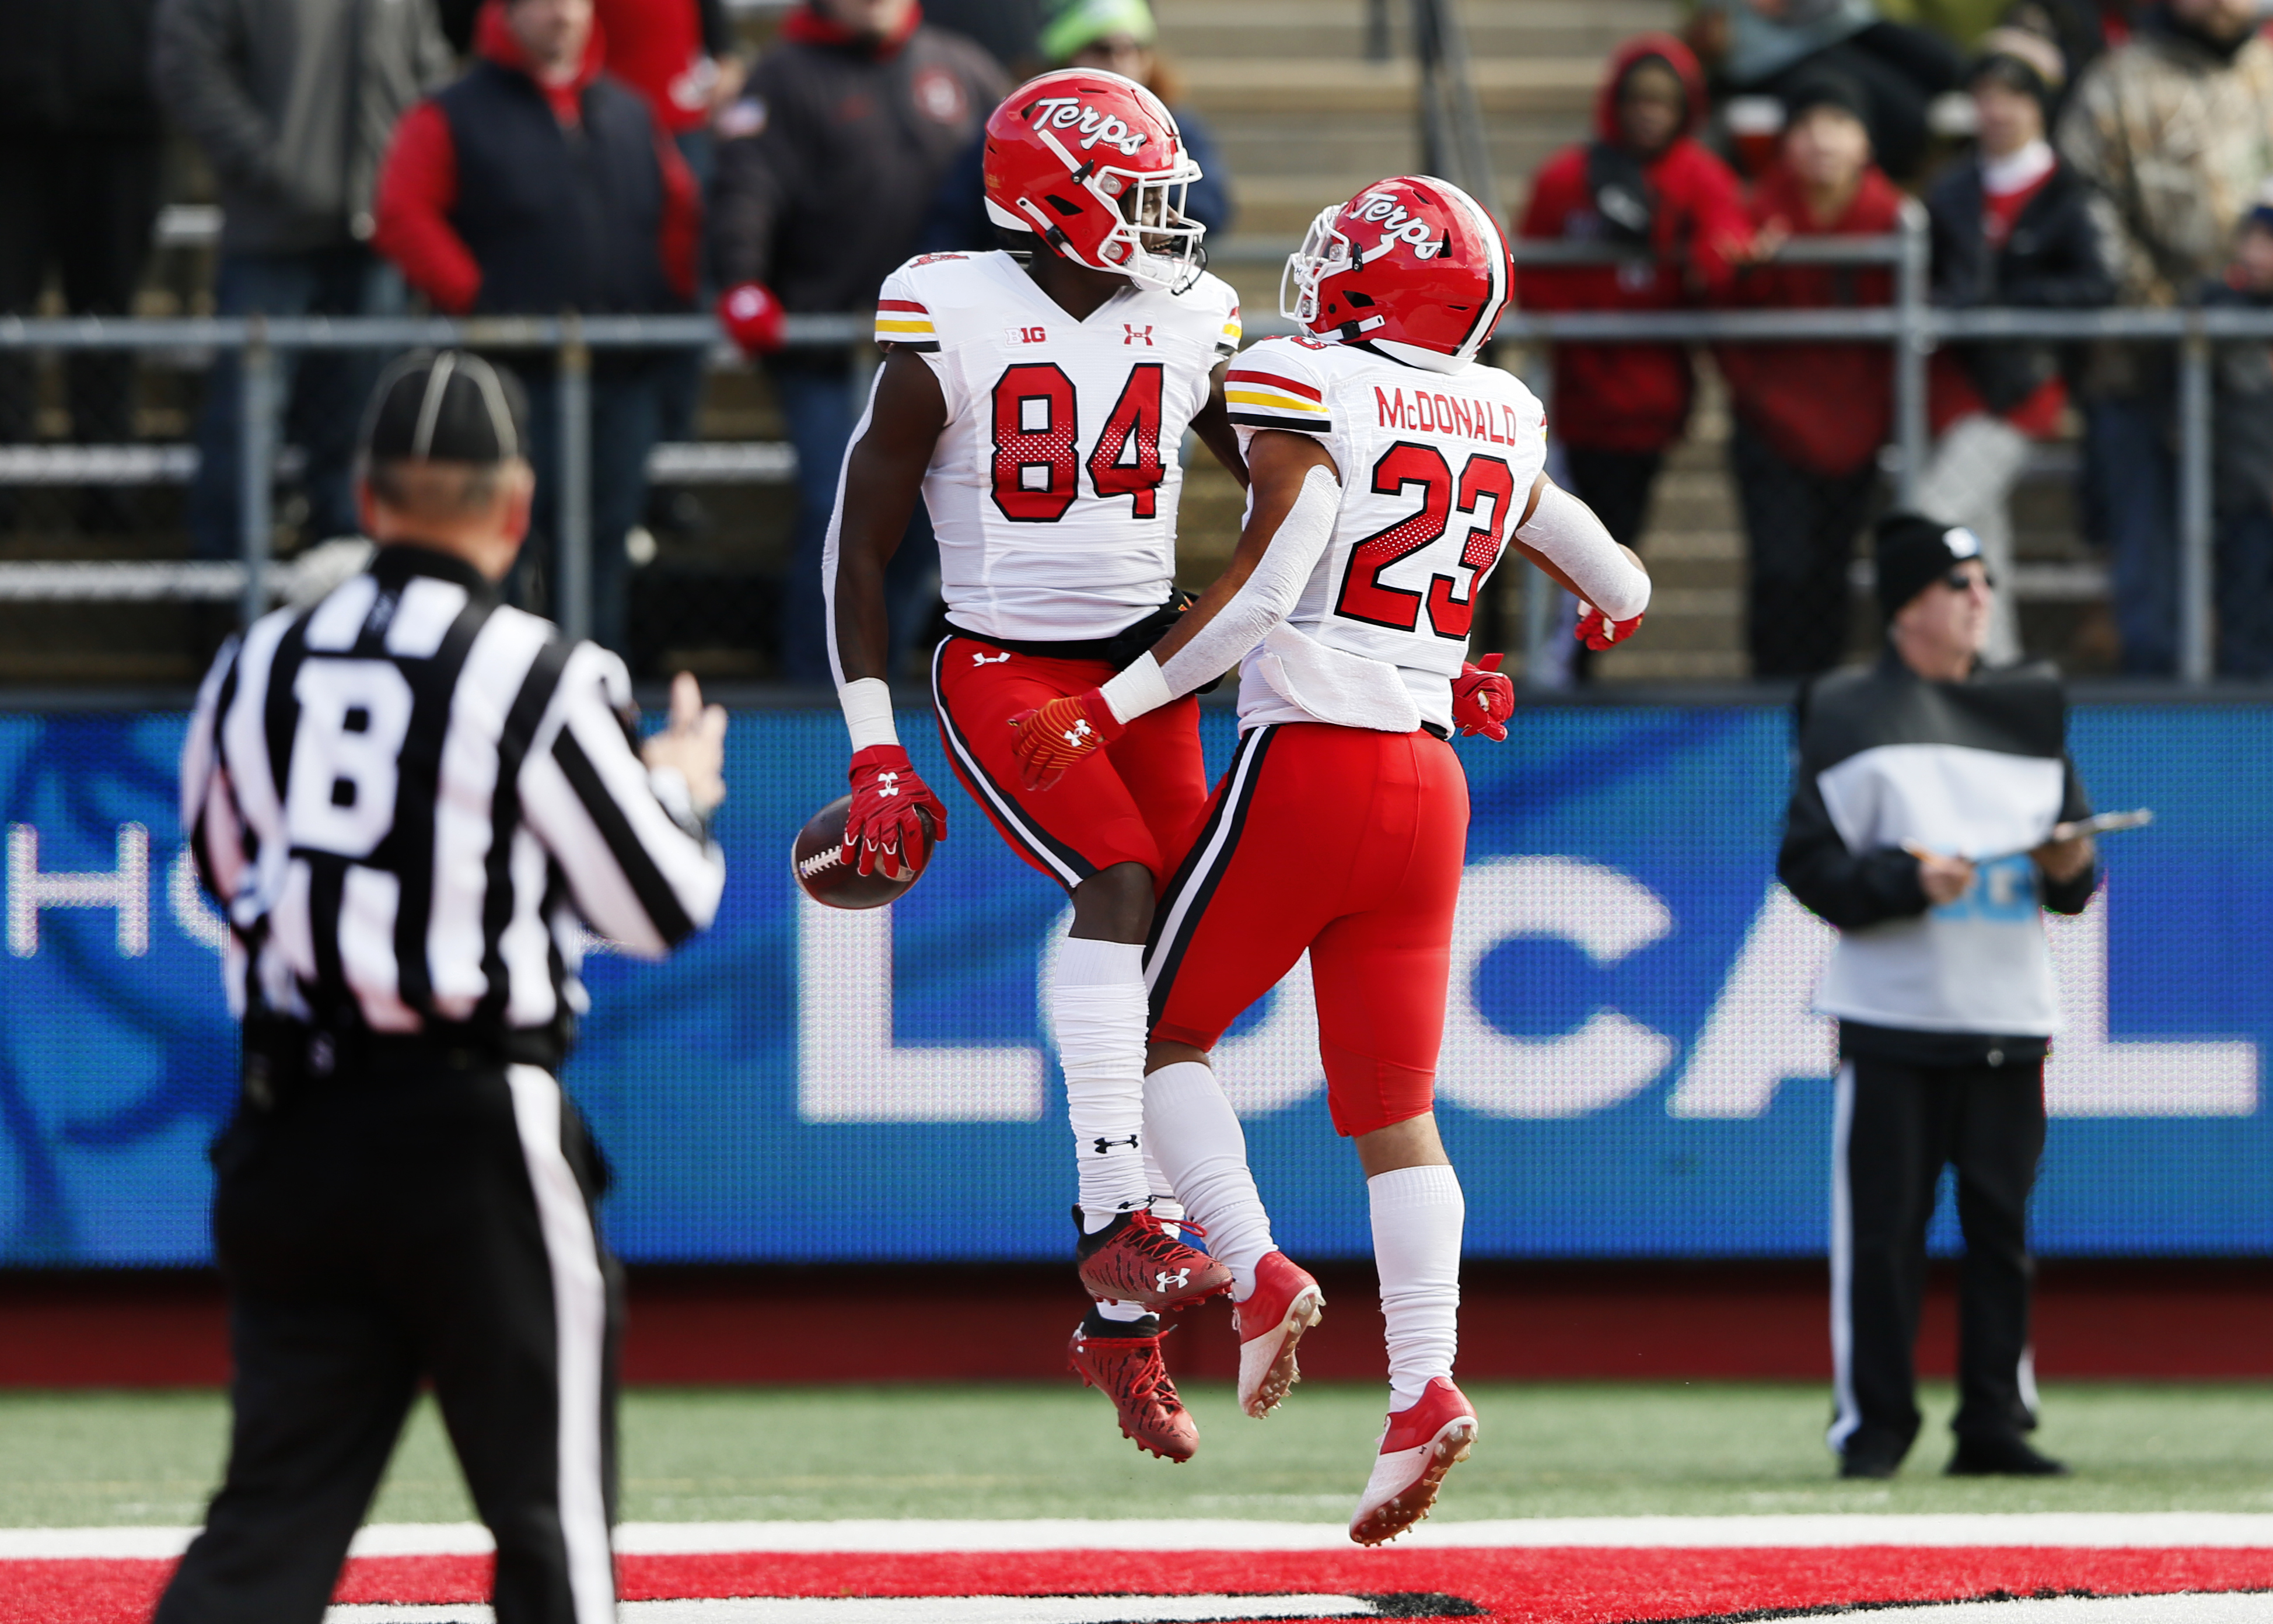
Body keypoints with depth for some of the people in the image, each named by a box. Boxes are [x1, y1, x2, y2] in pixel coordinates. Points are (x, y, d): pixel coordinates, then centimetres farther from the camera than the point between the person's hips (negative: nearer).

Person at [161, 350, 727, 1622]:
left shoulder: (257, 669, 6)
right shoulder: (540, 678, -9)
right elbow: (662, 909, -3)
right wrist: (683, 789, 17)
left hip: (287, 1134, 5)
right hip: (475, 1134, -5)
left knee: (274, 1514, 6)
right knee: (552, 1517, 6)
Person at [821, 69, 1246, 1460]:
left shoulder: (1192, 326, 4)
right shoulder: (950, 326, -10)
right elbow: (861, 544, -6)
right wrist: (876, 752, -9)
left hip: (1144, 665, 5)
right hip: (1002, 668, -5)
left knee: (1182, 960, -1)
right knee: (1120, 881, -28)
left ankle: (1126, 1319, 6)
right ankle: (1116, 1224, -30)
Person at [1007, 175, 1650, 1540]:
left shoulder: (1309, 395, -9)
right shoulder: (1503, 425, 11)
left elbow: (1265, 586, -20)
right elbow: (1623, 590, 23)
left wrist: (1111, 711, -15)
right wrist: (1615, 606, 48)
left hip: (1306, 763, -5)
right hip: (1430, 781, 5)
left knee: (1164, 1030, 12)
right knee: (1395, 1109, 8)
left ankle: (1258, 1272, -8)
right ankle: (1425, 1388, -6)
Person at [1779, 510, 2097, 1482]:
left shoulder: (2031, 713, 16)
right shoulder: (1851, 718, 2)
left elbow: (2073, 872, 19)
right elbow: (1809, 863, -4)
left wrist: (2069, 867, -3)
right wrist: (1904, 879, -18)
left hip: (2009, 1018, 4)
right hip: (1892, 1018, -4)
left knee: (2002, 1223, 3)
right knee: (1882, 1227, -5)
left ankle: (1994, 1426, 8)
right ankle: (1873, 1427, 1)